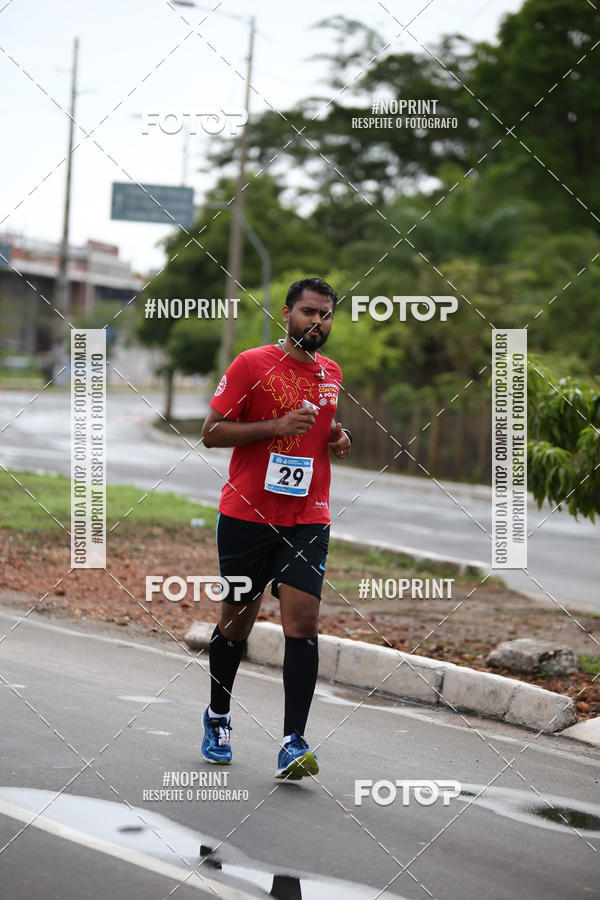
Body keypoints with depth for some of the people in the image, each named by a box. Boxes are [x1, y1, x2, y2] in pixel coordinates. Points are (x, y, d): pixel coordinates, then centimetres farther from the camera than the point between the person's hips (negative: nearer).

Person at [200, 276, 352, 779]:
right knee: (236, 621, 8)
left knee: (303, 621, -11)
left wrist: (340, 440, 6)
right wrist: (277, 426, -17)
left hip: (308, 519, 3)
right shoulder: (251, 365, -4)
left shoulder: (332, 374, 13)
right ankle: (218, 718, 32)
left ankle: (294, 745, -13)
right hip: (247, 514, -3)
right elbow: (212, 432, -6)